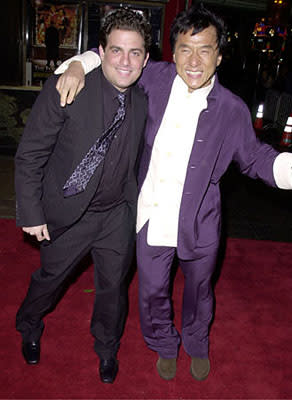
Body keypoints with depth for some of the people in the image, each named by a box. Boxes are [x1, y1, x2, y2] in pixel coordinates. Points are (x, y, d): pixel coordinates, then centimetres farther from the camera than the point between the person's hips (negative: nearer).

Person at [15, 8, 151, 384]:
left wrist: (138, 203, 9)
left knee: (113, 285, 18)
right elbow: (29, 155, -14)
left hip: (117, 214, 3)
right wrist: (31, 213, -13)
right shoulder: (63, 90, -19)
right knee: (50, 277, 19)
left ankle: (107, 348, 48)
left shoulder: (143, 101, -5)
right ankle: (29, 328, 54)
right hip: (67, 212, -3)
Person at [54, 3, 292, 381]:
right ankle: (164, 346, 50)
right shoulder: (155, 79, -6)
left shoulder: (232, 110, -10)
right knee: (152, 291, 18)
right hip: (152, 219, 1)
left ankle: (197, 346, 54)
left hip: (199, 224, -1)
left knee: (198, 291, 22)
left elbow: (255, 158, 2)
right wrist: (79, 65, -7)